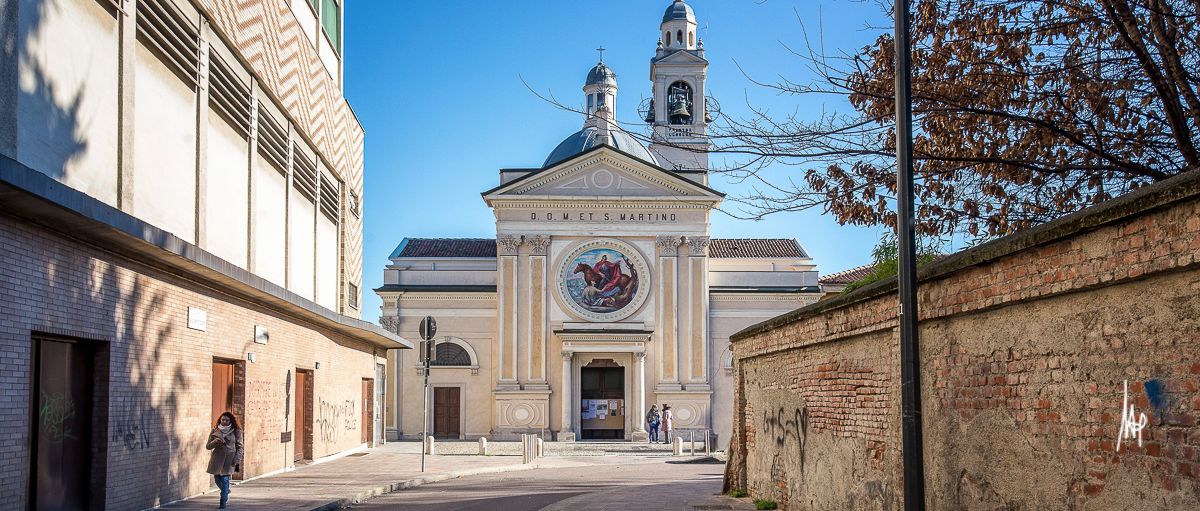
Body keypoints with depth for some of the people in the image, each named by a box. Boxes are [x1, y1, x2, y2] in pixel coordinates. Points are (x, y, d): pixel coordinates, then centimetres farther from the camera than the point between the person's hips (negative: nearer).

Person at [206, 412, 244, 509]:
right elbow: (208, 446, 8)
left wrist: (237, 460, -7)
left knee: (225, 479, -8)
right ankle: (226, 492, 38)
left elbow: (239, 447, 2)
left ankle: (223, 501, 5)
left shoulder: (236, 431, 1)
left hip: (229, 459, -3)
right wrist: (215, 442, -13)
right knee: (217, 478, 6)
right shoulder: (215, 431, 6)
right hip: (217, 458, 3)